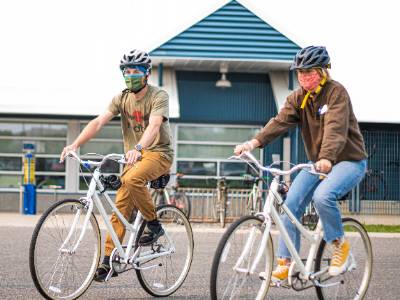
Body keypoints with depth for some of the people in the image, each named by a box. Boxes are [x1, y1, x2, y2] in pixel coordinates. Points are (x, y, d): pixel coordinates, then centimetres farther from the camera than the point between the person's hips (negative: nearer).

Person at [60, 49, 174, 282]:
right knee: (121, 206, -7)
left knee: (132, 179, -35)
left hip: (159, 152, -5)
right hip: (134, 156, 5)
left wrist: (138, 148, -48)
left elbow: (154, 125, -30)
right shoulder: (122, 99, 3)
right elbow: (99, 122, -8)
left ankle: (154, 225, -16)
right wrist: (75, 144, -23)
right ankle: (109, 259, -4)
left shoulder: (159, 96, -12)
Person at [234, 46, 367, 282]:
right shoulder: (298, 97, 1)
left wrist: (327, 158, -49)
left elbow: (335, 129, -31)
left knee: (322, 195, -32)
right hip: (318, 162, 6)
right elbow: (281, 121, -14)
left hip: (349, 160, -6)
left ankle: (340, 245, -8)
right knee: (292, 202, -11)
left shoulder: (336, 92, -16)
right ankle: (285, 263, -3)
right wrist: (254, 142, -31)